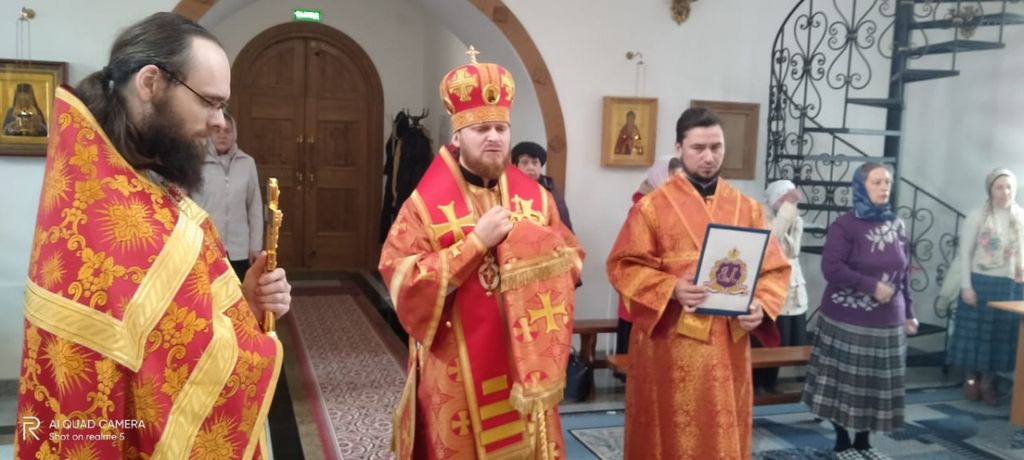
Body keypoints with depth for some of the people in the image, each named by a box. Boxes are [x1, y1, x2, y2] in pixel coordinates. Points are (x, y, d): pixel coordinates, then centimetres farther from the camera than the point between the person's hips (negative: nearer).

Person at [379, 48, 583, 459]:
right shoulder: (426, 205, -7)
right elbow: (403, 282, -15)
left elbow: (572, 261, 10)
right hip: (457, 370, -3)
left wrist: (535, 243, -11)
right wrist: (475, 241, -20)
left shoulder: (534, 197, 5)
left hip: (524, 362, 3)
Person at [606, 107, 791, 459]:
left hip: (729, 344, 3)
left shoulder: (747, 209, 9)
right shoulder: (653, 206, -2)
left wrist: (761, 305, -12)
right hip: (670, 344, -3)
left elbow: (775, 269, 8)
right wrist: (671, 289, -20)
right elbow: (623, 266, -5)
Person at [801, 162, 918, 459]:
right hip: (848, 320, -5)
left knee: (877, 382, 11)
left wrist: (908, 312, 12)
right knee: (844, 380, 2)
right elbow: (831, 267, -18)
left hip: (887, 321, 5)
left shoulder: (896, 225, 8)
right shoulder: (845, 225, -9)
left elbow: (904, 273, 13)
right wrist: (872, 285, -21)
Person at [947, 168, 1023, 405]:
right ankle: (971, 379, 20)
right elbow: (965, 253, -6)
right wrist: (966, 286, -11)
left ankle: (987, 382, 21)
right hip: (981, 283, -3)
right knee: (975, 331, 5)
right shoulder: (978, 216, -5)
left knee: (1001, 334, 8)